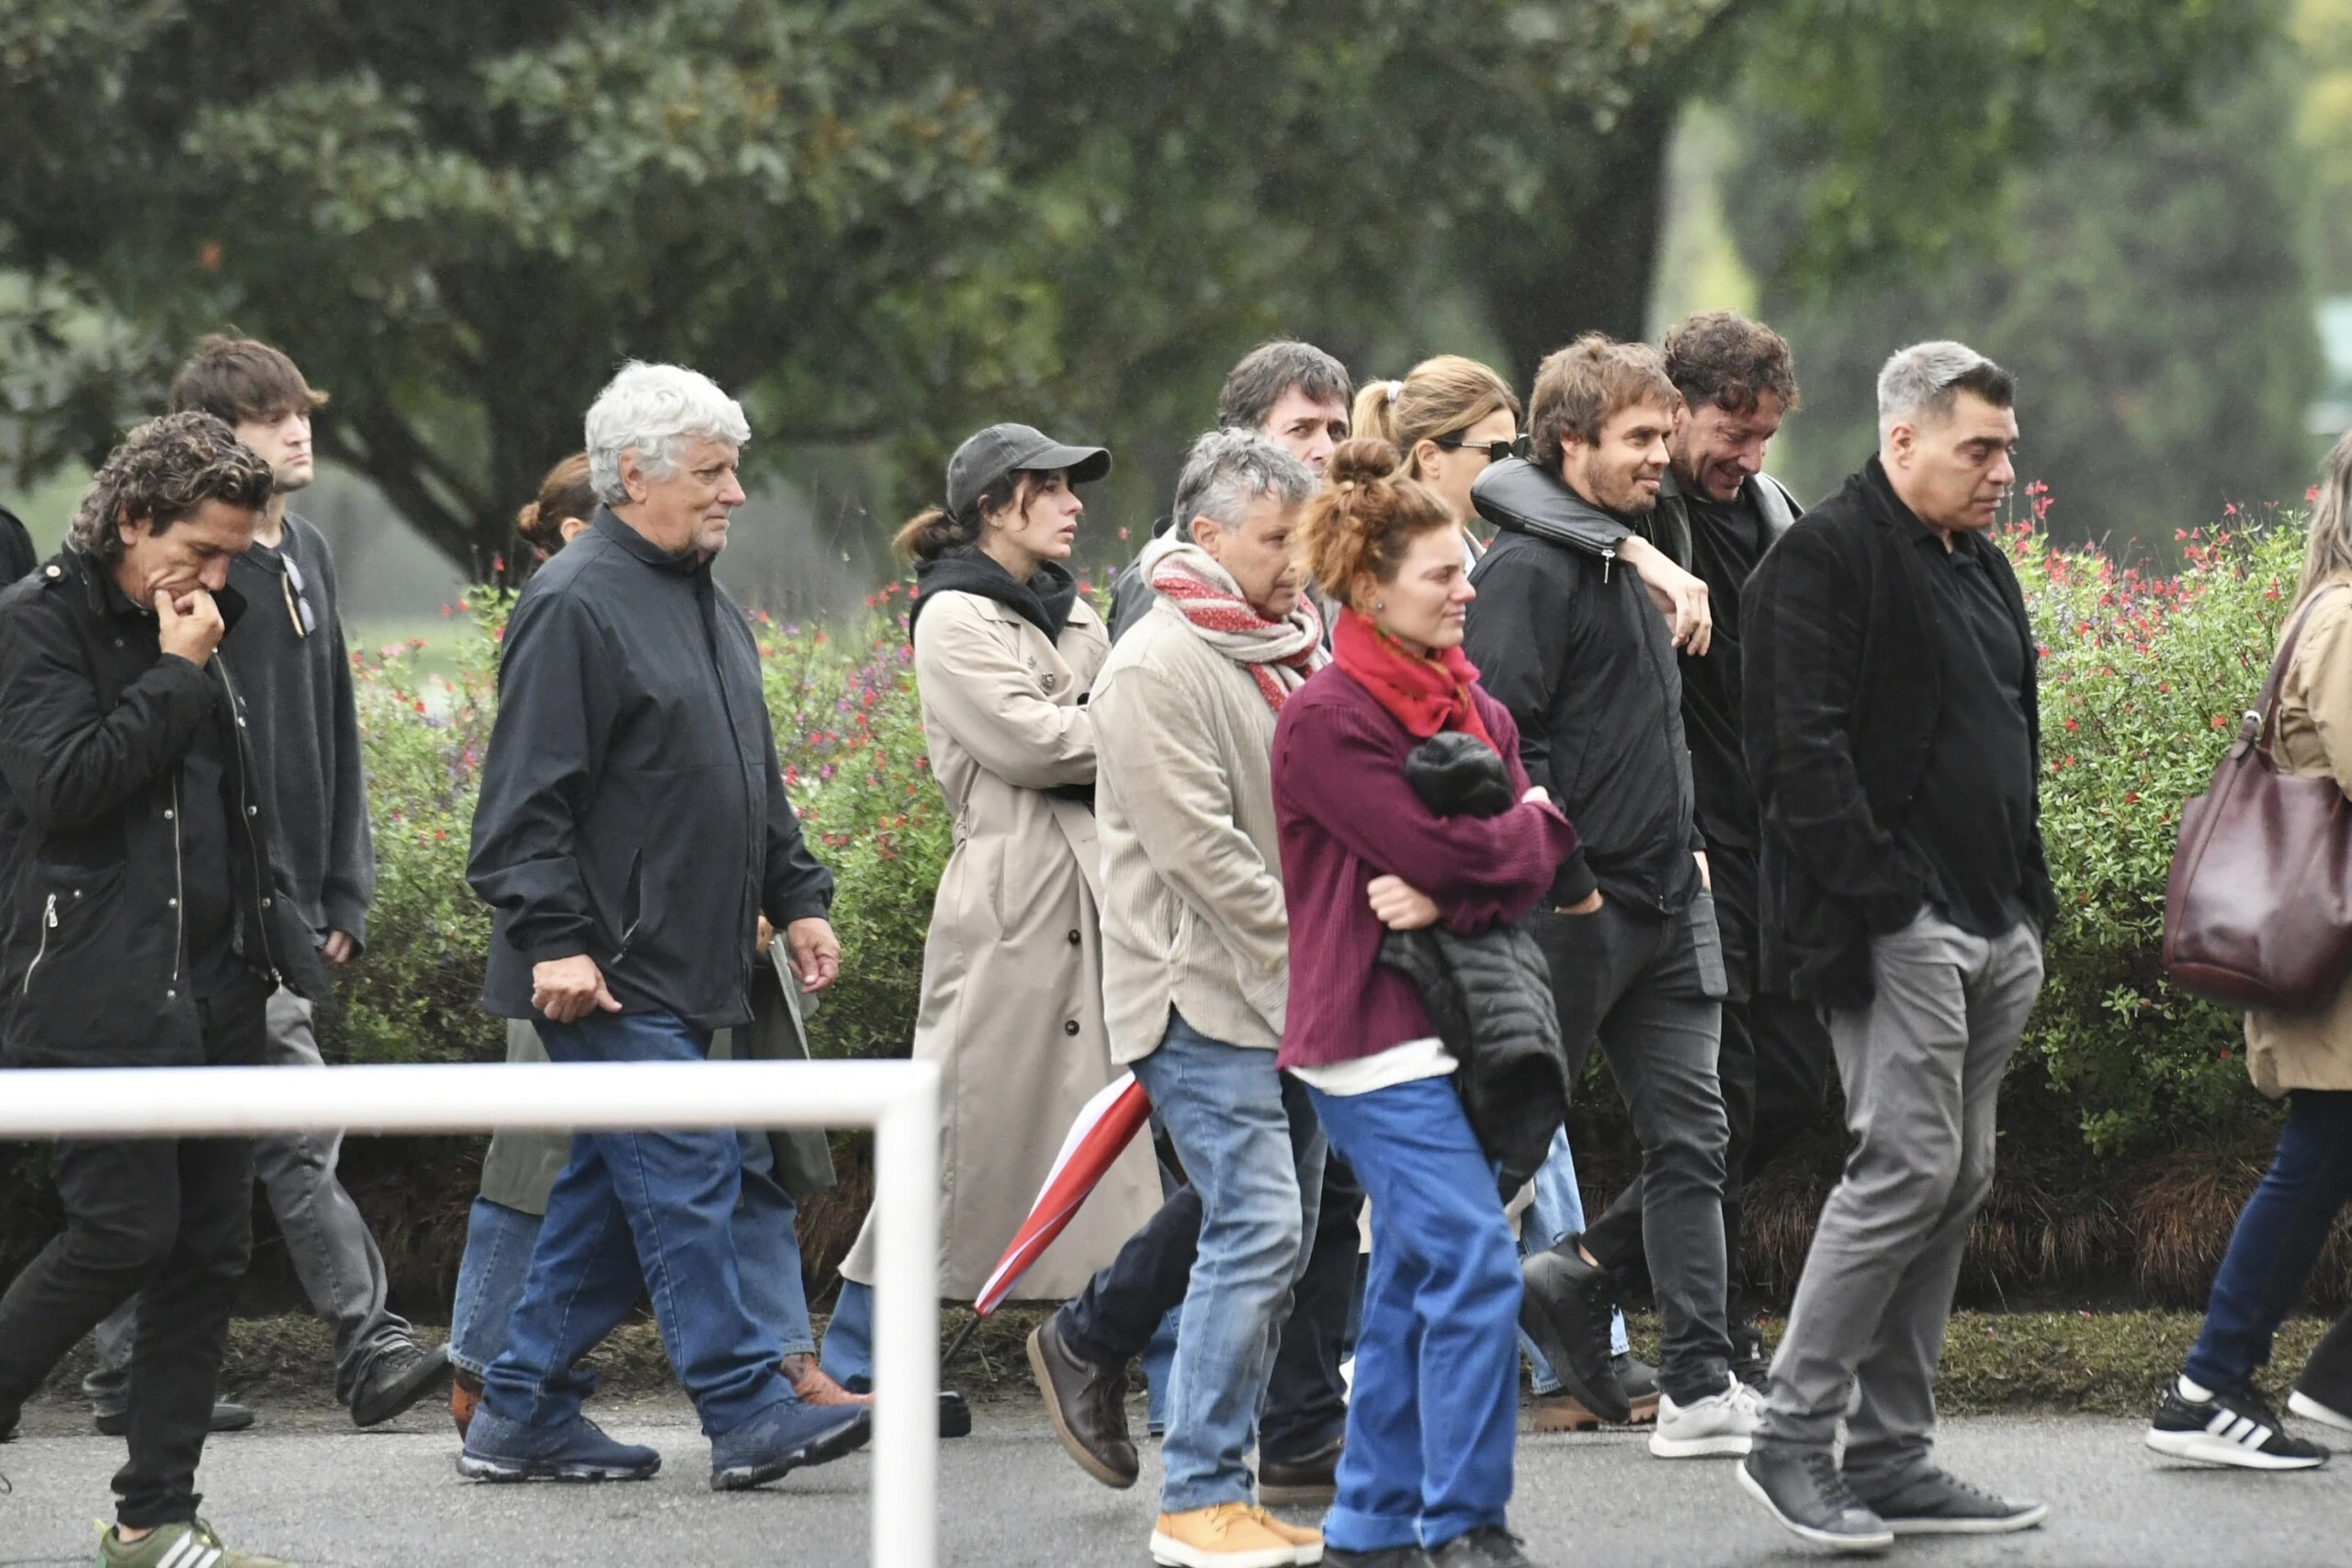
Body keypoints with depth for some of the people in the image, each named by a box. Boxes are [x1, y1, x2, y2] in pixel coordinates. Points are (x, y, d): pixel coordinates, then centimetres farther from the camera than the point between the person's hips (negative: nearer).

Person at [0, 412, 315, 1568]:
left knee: (210, 1247, 5)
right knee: (125, 1230, -13)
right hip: (99, 991, -8)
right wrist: (177, 675, -15)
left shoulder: (195, 631, 17)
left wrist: (270, 943, 20)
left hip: (212, 993, 8)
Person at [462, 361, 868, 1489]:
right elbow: (528, 798, -16)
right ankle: (746, 1413, -9)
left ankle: (521, 1415, 15)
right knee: (685, 1180, -10)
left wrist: (796, 898, 19)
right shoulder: (576, 605, -12)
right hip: (613, 972, -9)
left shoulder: (707, 606, 18)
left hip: (683, 970, 9)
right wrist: (554, 938, -22)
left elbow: (753, 783, 27)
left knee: (613, 1189, 10)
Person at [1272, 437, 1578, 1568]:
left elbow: (1533, 871, 4)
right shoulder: (1327, 720, -11)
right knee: (1475, 1263, -14)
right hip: (1375, 1037, -8)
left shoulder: (1473, 707, 13)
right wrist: (1543, 826, 1)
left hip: (1459, 1026, 8)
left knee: (1413, 1279, 11)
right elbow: (1445, 849, -18)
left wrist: (1447, 901, -16)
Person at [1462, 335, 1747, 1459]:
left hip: (1666, 904, 9)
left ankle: (1702, 1389, 1)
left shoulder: (1627, 557, 16)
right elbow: (1498, 740, -20)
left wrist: (1688, 841, 17)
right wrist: (1563, 882, -19)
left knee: (1691, 1139, 3)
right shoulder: (1531, 568, -13)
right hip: (1573, 912, -9)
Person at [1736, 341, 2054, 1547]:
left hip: (1993, 934, 9)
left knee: (1956, 1182, 8)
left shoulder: (1980, 567, 20)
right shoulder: (1823, 561, -9)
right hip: (1897, 933, -9)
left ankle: (1892, 1457, 12)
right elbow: (1799, 753, -18)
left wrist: (2029, 899, 17)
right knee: (1908, 1168, -13)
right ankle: (1791, 1439, -6)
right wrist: (1884, 894, -21)